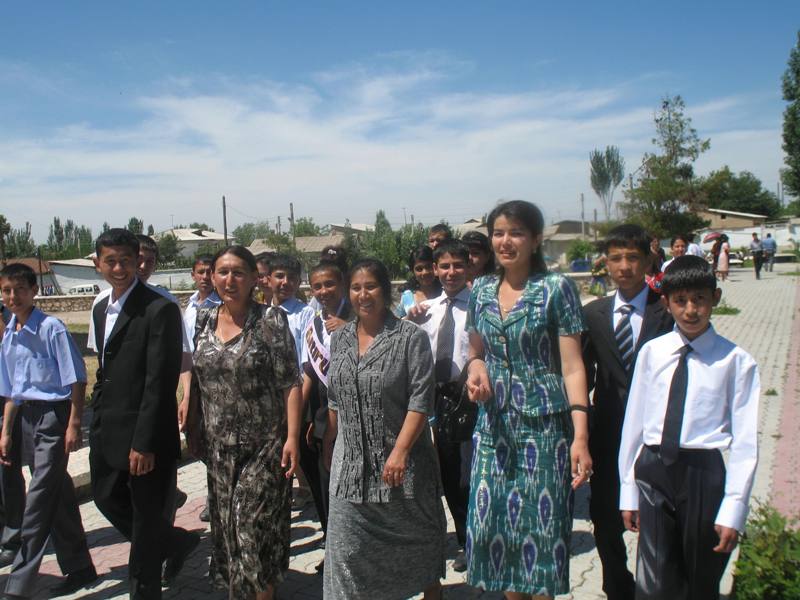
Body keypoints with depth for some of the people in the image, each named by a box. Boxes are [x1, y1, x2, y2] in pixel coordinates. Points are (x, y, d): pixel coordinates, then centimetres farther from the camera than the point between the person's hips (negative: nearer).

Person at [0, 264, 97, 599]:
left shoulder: (51, 328, -12)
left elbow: (77, 379, -13)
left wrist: (73, 425, -14)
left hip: (53, 415, -8)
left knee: (39, 499, -6)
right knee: (58, 496, 15)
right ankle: (79, 569, 28)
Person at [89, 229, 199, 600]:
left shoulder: (159, 309, -16)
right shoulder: (101, 310, 11)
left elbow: (160, 382, -19)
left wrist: (144, 443, -20)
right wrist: (97, 422, 13)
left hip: (143, 434, -8)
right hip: (107, 431, 8)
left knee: (146, 518, 6)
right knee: (108, 500, 19)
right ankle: (178, 543, 38)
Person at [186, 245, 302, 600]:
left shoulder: (271, 320, -10)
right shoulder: (205, 320, 5)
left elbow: (290, 383, -12)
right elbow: (197, 379, 13)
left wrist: (292, 438, -16)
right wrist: (193, 425, 12)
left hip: (263, 444, -5)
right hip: (219, 444, 5)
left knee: (252, 522, -3)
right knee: (226, 522, 13)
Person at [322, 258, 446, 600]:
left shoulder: (411, 337, -9)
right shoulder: (339, 340, 7)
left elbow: (420, 399, -15)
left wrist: (400, 451, -21)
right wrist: (329, 444, 15)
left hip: (402, 461, -4)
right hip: (351, 461, 4)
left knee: (416, 540, 13)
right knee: (350, 546, 6)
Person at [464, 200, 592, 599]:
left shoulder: (556, 288, -7)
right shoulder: (481, 290, 7)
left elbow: (571, 366, -9)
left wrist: (580, 436, -16)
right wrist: (476, 368, -7)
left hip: (543, 425, -4)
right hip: (494, 424, 4)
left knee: (540, 522, 3)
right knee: (495, 520, 7)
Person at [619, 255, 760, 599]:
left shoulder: (736, 361, -5)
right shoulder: (651, 352, 1)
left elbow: (745, 441, -5)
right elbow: (634, 421, 5)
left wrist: (733, 510, -7)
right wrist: (628, 490, 7)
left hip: (704, 473, -1)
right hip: (653, 471, 1)